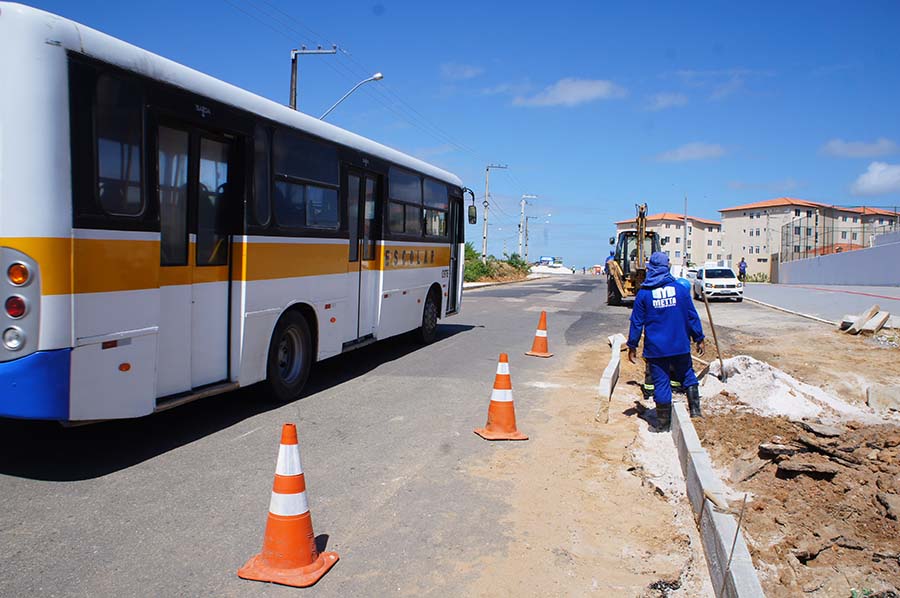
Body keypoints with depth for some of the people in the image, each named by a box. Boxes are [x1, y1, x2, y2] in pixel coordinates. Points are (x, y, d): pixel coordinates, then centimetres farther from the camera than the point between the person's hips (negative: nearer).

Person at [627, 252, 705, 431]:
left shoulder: (643, 293, -4)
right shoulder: (681, 289, -1)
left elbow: (637, 322, -1)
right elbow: (692, 316, 4)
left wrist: (632, 346, 6)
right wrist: (699, 339, 13)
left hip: (655, 348, -1)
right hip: (680, 346, 1)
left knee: (661, 383, 4)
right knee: (687, 376, 21)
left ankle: (663, 424, 10)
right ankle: (695, 409, 18)